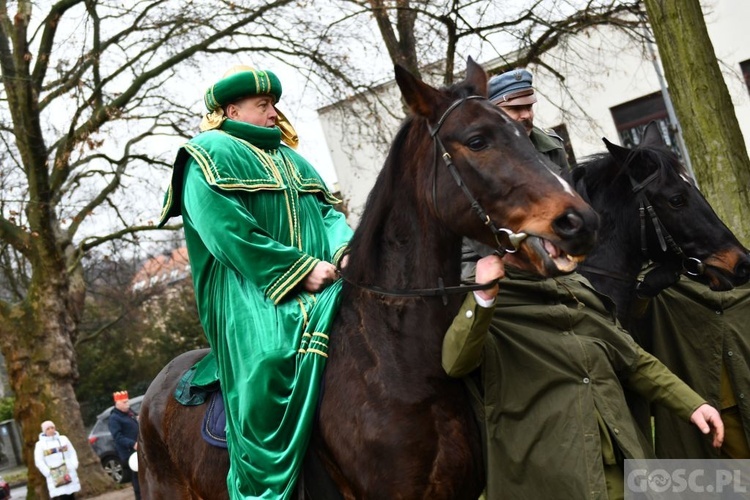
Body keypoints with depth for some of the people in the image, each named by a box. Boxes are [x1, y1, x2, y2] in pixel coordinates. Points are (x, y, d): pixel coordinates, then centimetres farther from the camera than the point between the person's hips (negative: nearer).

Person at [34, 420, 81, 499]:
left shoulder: (63, 439, 10)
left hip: (69, 473, 3)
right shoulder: (40, 444, 1)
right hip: (55, 477, -3)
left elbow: (72, 453, 12)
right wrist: (48, 473, -13)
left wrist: (74, 466, -2)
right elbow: (39, 461, -5)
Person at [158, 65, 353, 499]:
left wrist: (346, 251, -4)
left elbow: (329, 211, 20)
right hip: (251, 288, -7)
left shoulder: (291, 158, 27)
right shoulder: (212, 154, 3)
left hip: (321, 281, 8)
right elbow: (227, 231, -11)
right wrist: (300, 269, -16)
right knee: (272, 357, -32)